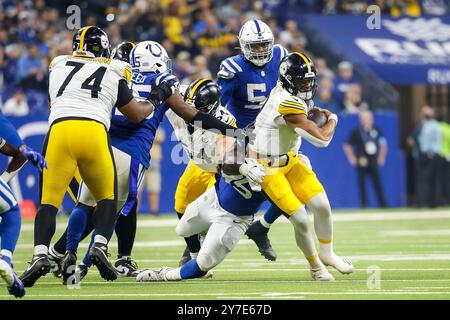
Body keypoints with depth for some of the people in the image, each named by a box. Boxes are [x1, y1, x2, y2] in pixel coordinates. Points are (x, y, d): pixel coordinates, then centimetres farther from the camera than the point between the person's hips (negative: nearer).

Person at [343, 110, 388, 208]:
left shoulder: (376, 130, 6)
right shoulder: (356, 132, -5)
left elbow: (383, 144, 19)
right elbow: (347, 146, -1)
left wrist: (381, 157, 13)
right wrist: (352, 159, -6)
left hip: (374, 162, 3)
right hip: (362, 162, -3)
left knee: (378, 184, 1)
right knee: (362, 184, -2)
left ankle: (383, 205, 4)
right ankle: (364, 206, 3)